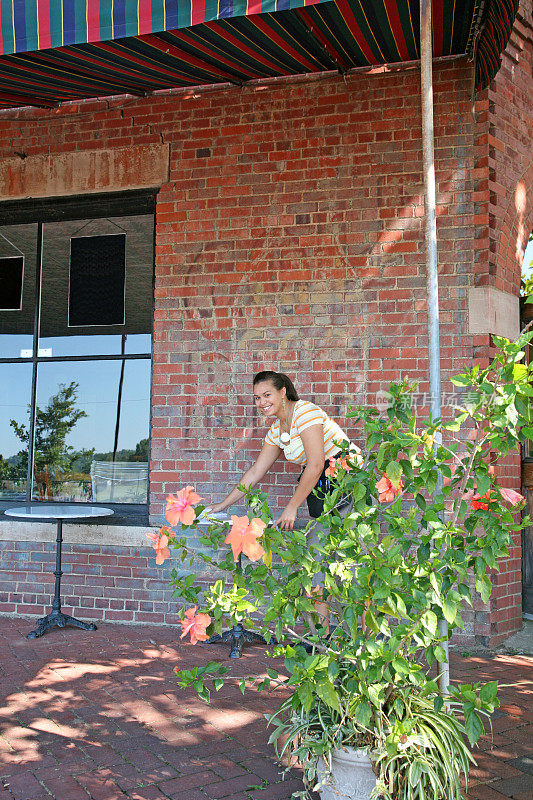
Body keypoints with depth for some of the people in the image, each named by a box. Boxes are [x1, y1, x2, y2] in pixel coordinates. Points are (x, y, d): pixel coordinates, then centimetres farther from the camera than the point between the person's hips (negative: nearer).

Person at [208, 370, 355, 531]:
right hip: (316, 483, 7)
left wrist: (292, 506, -20)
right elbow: (255, 472, 15)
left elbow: (316, 465, -24)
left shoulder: (305, 411, -18)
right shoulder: (275, 430, 8)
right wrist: (224, 504, 14)